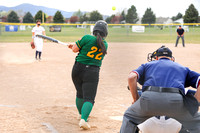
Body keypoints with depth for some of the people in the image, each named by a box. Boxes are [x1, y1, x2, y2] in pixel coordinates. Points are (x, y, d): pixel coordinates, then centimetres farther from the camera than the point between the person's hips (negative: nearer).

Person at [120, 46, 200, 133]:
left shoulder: (147, 65, 32)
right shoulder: (182, 68, 34)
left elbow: (131, 77, 11)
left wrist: (136, 100, 20)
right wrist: (193, 105, 16)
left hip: (149, 98, 0)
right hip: (175, 100, 0)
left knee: (129, 117, 29)